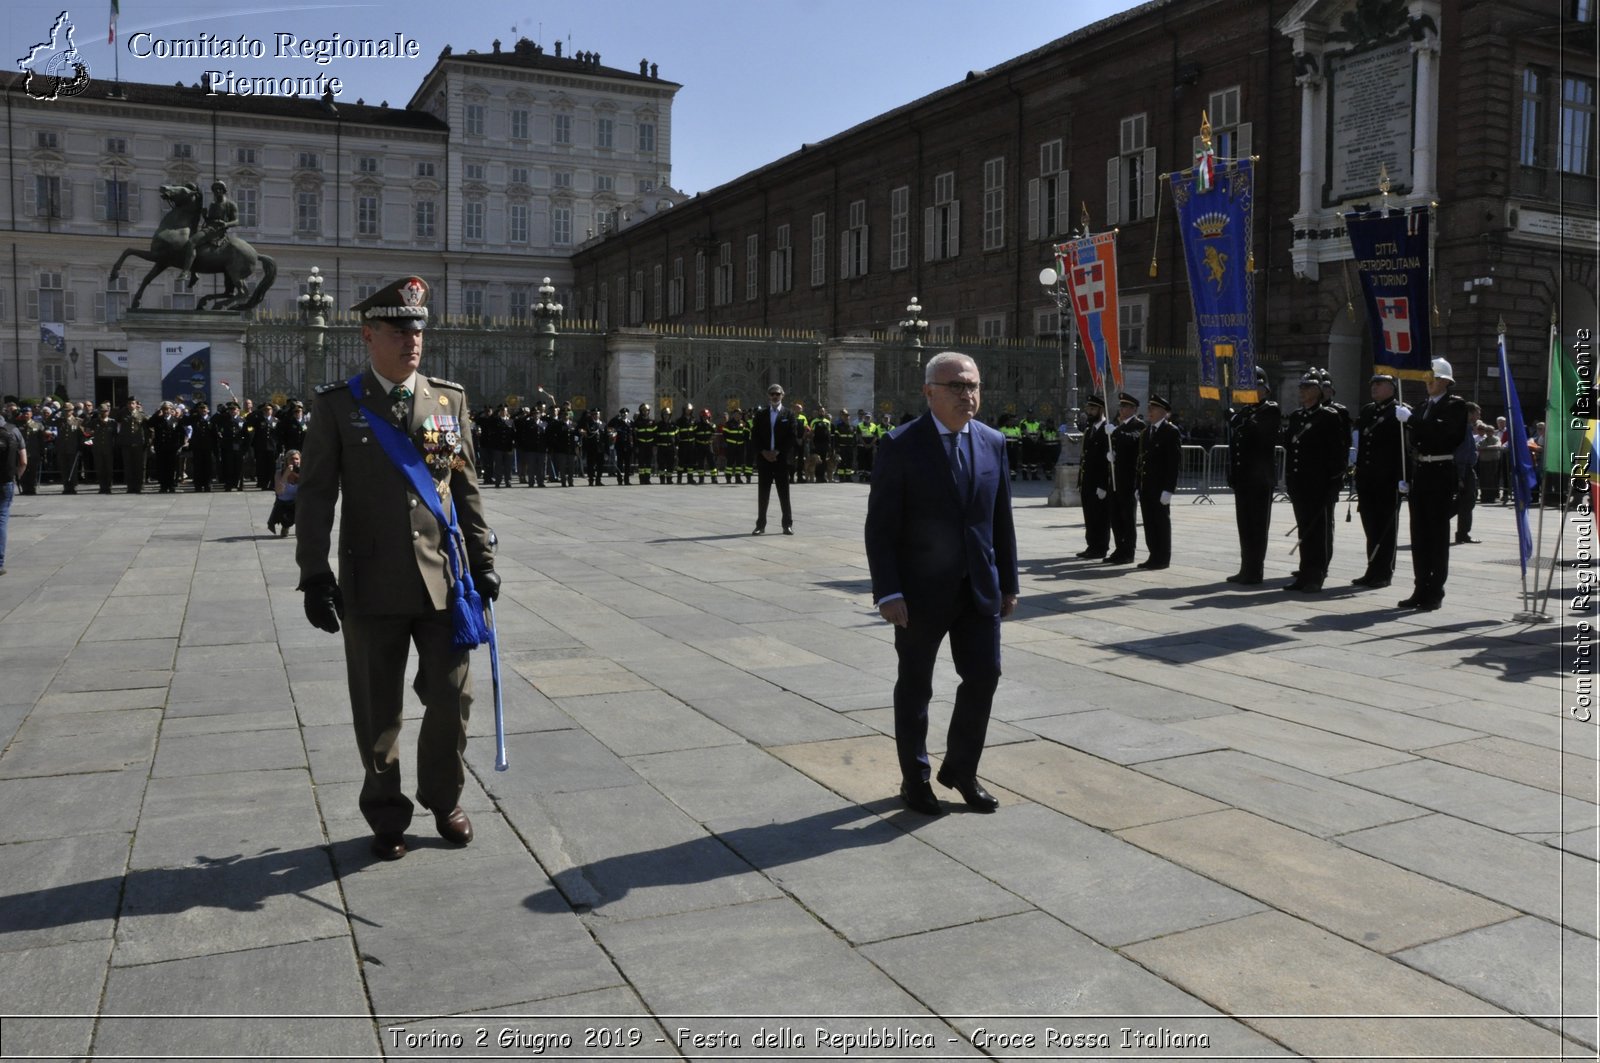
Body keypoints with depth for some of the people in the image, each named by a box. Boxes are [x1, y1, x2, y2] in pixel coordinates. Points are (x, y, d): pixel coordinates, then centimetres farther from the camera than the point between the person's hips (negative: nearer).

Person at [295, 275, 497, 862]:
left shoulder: (450, 399, 6)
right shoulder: (336, 405, -1)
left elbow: (466, 488, 9)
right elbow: (316, 495, -3)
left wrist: (482, 562, 7)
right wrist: (315, 576, -10)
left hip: (445, 578, 2)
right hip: (372, 586, -2)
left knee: (452, 698, 8)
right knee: (378, 712, 9)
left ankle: (444, 799, 32)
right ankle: (387, 816, 29)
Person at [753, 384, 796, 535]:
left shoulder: (788, 414, 4)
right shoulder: (760, 415, 11)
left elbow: (791, 437, -3)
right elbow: (754, 437, 6)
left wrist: (777, 452, -11)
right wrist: (764, 452, -8)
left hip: (781, 459, -2)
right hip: (764, 459, 2)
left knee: (784, 494, 2)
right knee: (763, 494, 3)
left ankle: (787, 525, 8)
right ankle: (761, 525, 7)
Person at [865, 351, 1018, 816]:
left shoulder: (993, 442, 4)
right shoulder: (900, 446, -10)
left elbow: (1001, 519, 9)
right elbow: (880, 526, -12)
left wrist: (1008, 582, 7)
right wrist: (888, 592, -17)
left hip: (979, 588, 4)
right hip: (921, 590, -4)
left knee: (984, 676, 7)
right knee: (915, 686, 9)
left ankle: (961, 769, 28)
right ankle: (914, 778, 27)